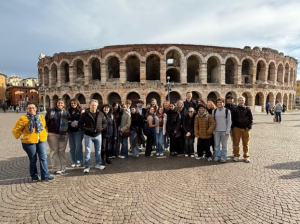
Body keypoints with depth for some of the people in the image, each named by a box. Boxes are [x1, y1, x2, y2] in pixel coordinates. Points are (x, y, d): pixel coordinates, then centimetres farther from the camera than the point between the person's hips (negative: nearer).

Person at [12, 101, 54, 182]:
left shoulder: (41, 117, 5)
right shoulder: (23, 119, -8)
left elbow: (45, 127, 19)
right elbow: (15, 130, 0)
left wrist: (44, 135, 9)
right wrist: (21, 136, 2)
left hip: (41, 141, 3)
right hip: (29, 142, -3)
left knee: (43, 158, 0)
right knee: (33, 160, 9)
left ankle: (45, 176, 8)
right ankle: (34, 176, 26)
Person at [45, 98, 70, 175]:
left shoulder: (66, 112, 7)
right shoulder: (50, 111, 3)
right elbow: (46, 121, 5)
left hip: (63, 134, 1)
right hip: (53, 134, -1)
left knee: (62, 151, 9)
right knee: (54, 151, 1)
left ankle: (63, 168, 17)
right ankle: (56, 168, 9)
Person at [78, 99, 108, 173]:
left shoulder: (100, 114, 1)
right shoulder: (85, 114, -6)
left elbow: (105, 122, 10)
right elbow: (80, 124, -3)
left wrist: (102, 128, -7)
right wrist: (85, 129, -18)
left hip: (98, 135, 3)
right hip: (88, 135, -3)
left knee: (98, 150, 13)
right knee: (88, 151, 1)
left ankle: (98, 164, 28)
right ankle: (87, 166, 13)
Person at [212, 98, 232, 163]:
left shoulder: (227, 111, -1)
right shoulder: (214, 111, 7)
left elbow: (229, 121, -2)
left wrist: (227, 131, -8)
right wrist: (213, 130, 2)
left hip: (224, 131, -2)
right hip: (216, 131, 2)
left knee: (224, 145, 4)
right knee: (216, 145, 7)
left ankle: (223, 158, 13)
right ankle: (217, 156, 17)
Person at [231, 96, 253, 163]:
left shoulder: (247, 109, 6)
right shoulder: (235, 109, 3)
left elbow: (251, 119, 8)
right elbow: (232, 118, 6)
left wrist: (249, 127, -1)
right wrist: (233, 127, -2)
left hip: (245, 129, 1)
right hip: (236, 128, 0)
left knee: (246, 144, 6)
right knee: (236, 143, 3)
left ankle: (246, 156, 16)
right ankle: (236, 156, 14)